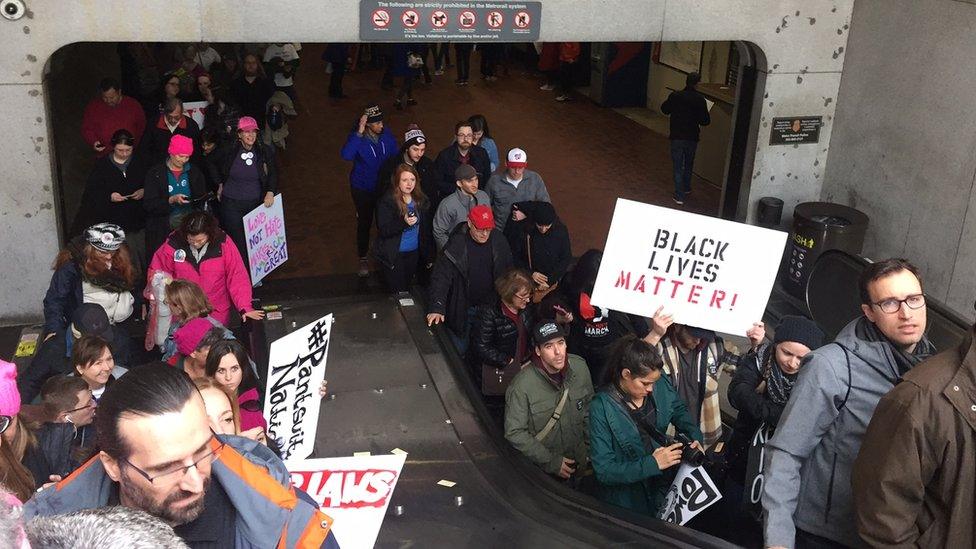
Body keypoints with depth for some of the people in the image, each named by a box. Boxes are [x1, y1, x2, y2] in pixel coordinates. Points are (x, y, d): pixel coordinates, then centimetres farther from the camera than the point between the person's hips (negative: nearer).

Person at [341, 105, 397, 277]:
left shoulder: (386, 134, -12)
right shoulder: (357, 137, -23)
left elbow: (395, 156, 2)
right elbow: (346, 155, -42)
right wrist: (359, 132, -44)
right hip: (363, 189, -3)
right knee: (364, 223, 11)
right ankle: (363, 259, 31)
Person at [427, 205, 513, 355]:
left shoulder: (499, 243, -4)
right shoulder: (456, 245, -15)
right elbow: (441, 277, -19)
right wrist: (437, 307, -31)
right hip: (462, 310, -3)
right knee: (459, 351, 6)